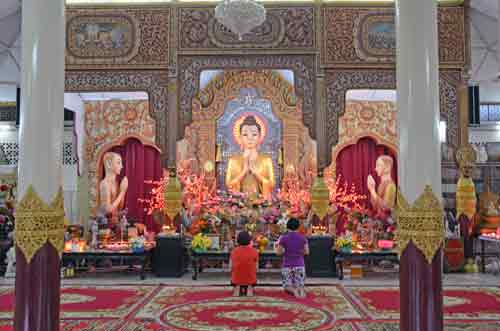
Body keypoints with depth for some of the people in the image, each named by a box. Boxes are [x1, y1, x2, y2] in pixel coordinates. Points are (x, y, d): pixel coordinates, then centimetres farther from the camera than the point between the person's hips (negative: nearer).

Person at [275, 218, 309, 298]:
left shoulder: (283, 238, -6)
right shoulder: (303, 238, -1)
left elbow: (279, 252, -3)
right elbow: (306, 252, 2)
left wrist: (275, 247, 17)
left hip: (287, 265, -1)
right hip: (299, 265, 1)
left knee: (287, 286, 10)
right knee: (300, 285, 14)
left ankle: (293, 290, -22)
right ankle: (301, 289, -19)